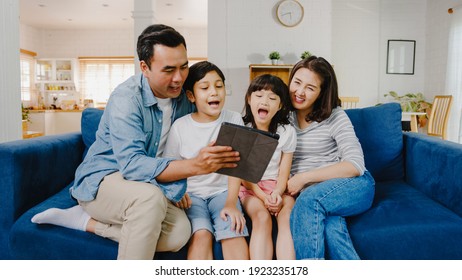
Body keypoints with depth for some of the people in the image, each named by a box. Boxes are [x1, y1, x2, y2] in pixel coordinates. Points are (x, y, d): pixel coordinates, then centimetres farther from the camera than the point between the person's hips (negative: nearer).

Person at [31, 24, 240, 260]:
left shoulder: (185, 94, -3)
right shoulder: (127, 98, -21)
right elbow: (132, 164, -32)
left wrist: (179, 183, -13)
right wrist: (194, 166, -45)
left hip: (147, 185, 6)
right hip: (101, 179, -6)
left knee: (180, 232, -23)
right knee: (150, 197, -38)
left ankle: (84, 220, -9)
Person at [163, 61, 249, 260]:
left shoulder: (234, 120, 1)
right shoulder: (180, 126, 0)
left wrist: (231, 203, -19)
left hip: (222, 191, 1)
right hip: (191, 193, 0)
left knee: (233, 231, -26)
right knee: (201, 234, -26)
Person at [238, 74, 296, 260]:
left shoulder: (287, 132, 2)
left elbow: (283, 172, 1)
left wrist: (277, 193, -19)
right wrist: (262, 196, -16)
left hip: (277, 187, 1)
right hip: (250, 188, -1)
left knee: (288, 218, -28)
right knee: (262, 218, -30)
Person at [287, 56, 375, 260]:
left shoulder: (335, 116, -3)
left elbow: (355, 165, -11)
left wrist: (303, 177, -18)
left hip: (353, 186, -1)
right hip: (305, 193, 2)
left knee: (309, 199, -35)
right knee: (329, 226, -35)